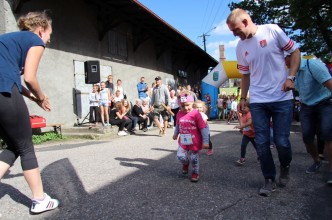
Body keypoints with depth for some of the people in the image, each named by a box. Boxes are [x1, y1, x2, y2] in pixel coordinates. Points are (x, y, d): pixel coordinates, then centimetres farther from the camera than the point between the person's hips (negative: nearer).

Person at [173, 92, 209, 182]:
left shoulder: (196, 114, -17)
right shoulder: (179, 114, -3)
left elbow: (203, 128, -14)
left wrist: (205, 141, -14)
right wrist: (175, 134, 28)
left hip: (195, 142, -3)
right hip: (183, 141, 4)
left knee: (194, 159, 8)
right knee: (181, 156, -3)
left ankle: (195, 172, 35)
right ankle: (185, 164, 32)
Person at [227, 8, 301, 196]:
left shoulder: (272, 31, -4)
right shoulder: (240, 47, 7)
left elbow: (295, 52, 2)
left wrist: (290, 77, -10)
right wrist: (243, 98, 11)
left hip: (282, 98, -3)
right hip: (257, 101, 3)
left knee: (282, 141, -1)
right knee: (262, 143, 1)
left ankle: (285, 168, 31)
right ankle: (270, 180, 18)